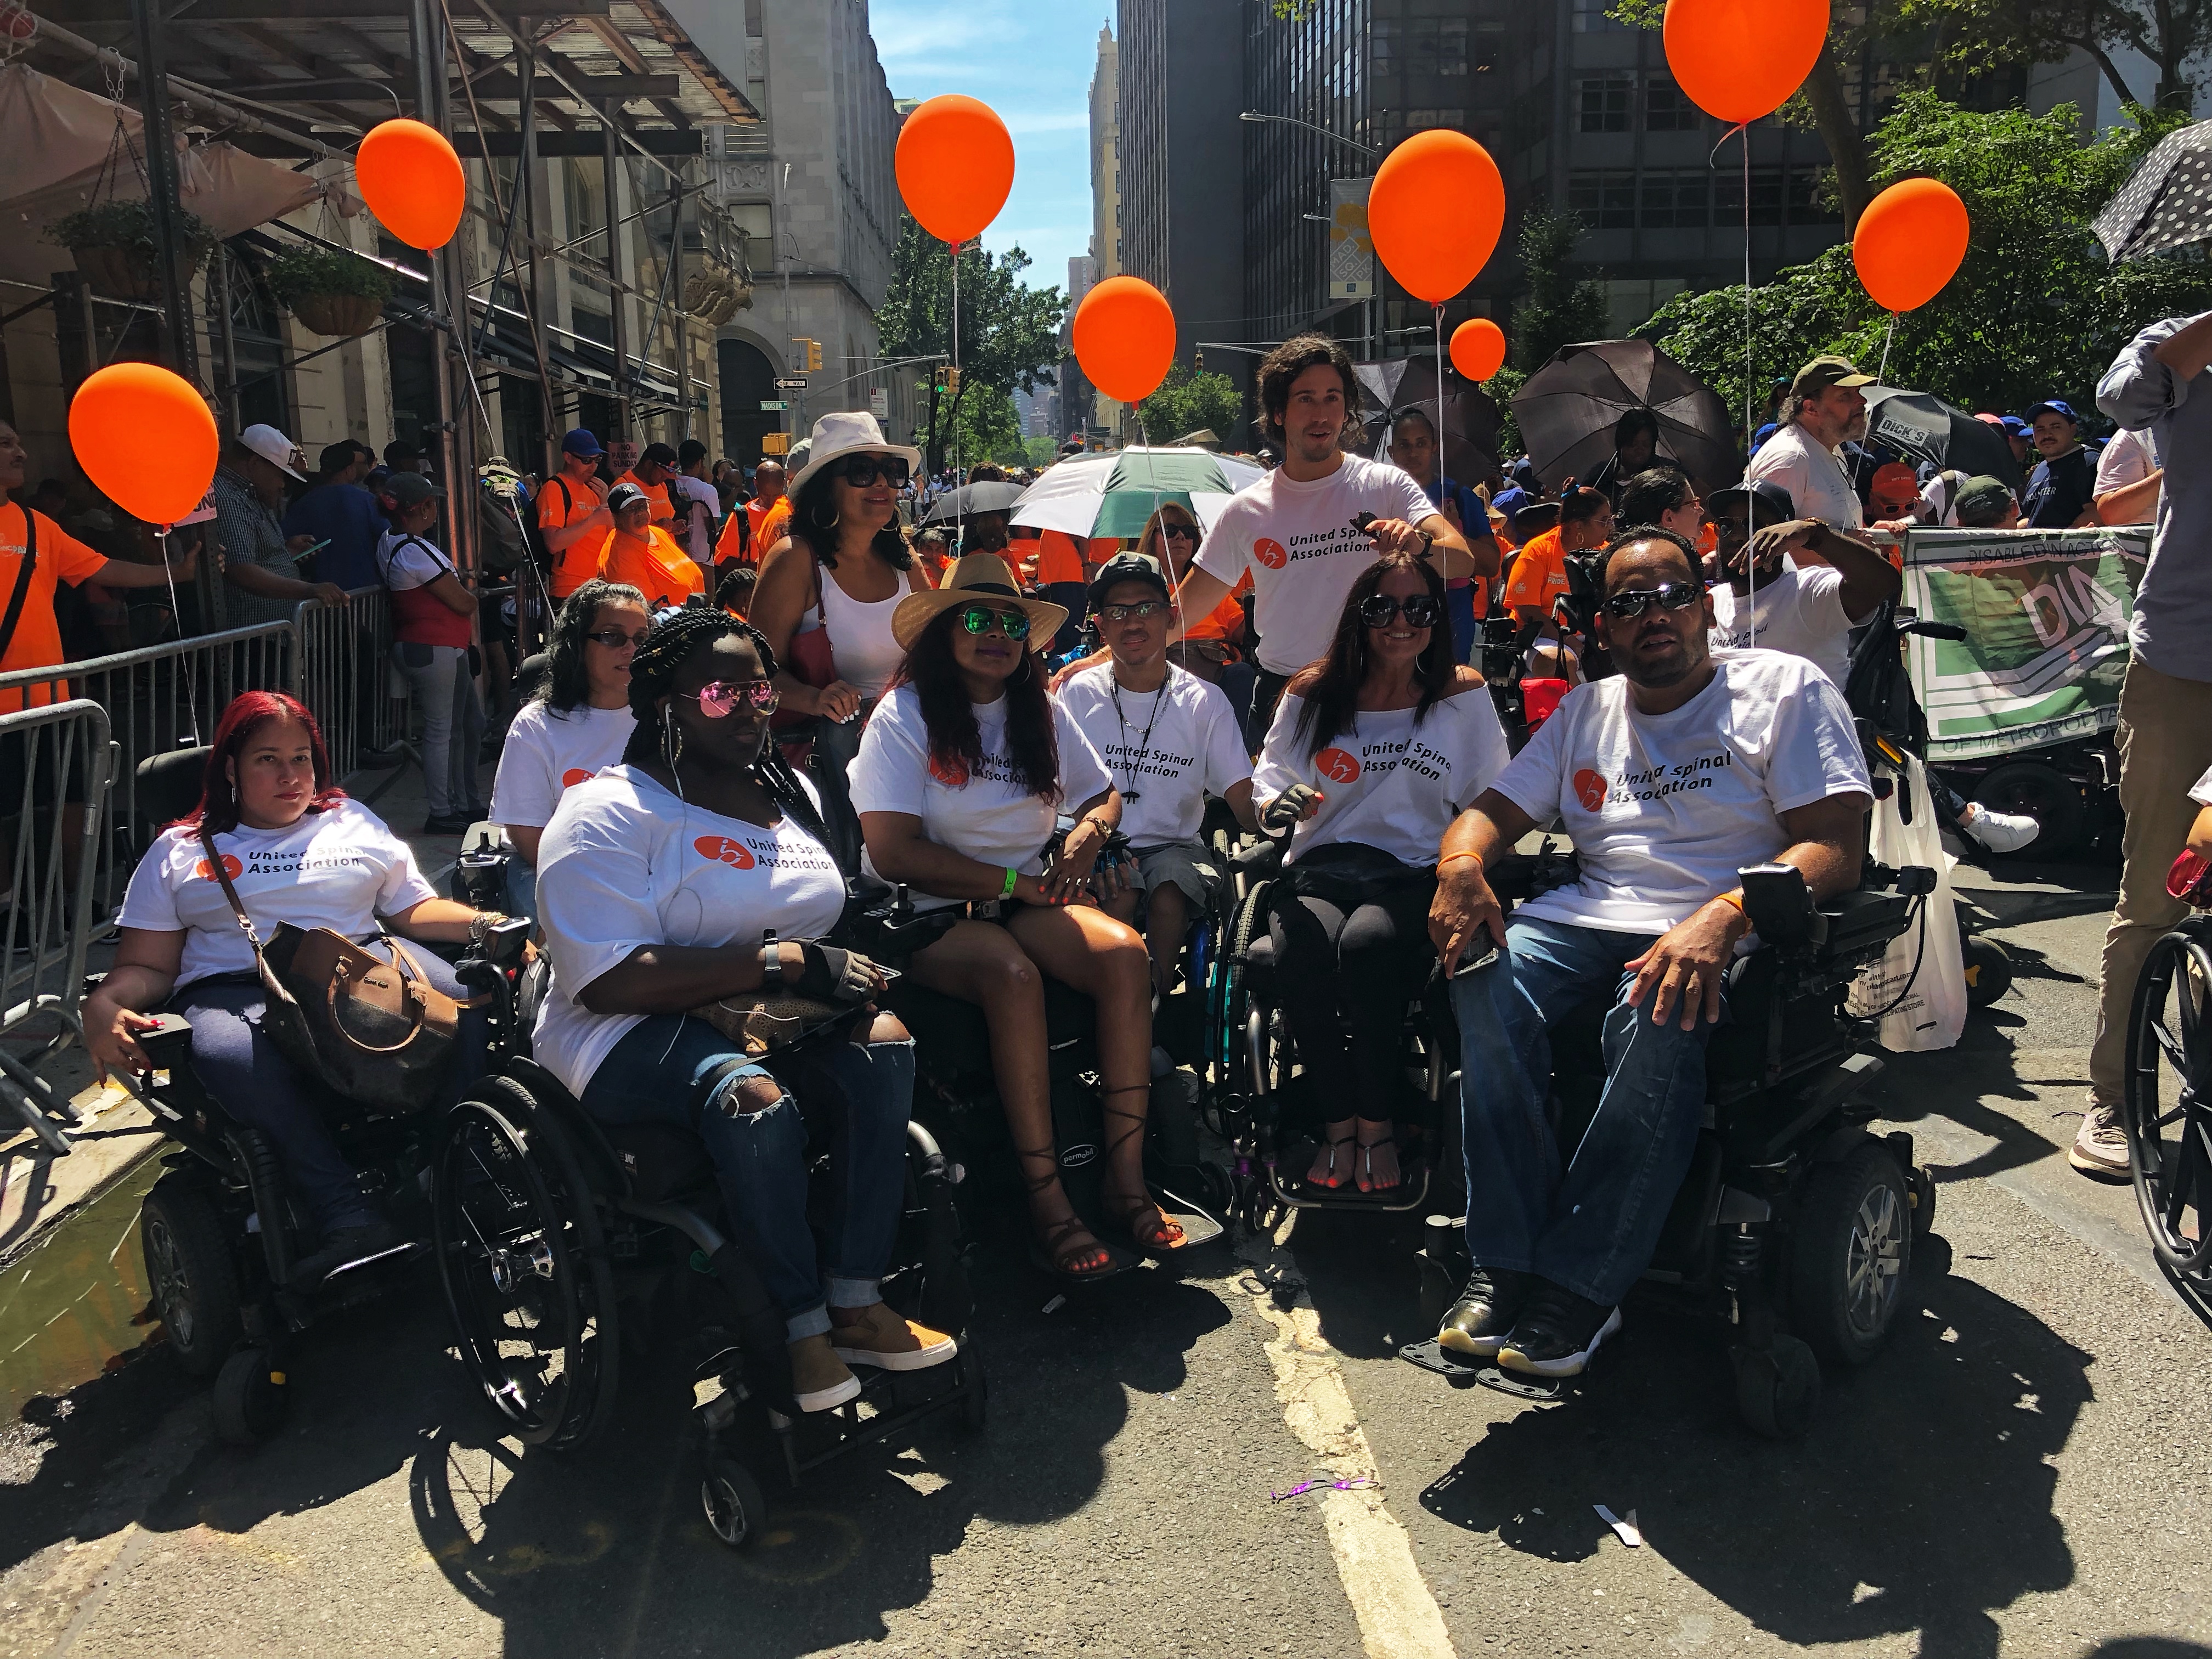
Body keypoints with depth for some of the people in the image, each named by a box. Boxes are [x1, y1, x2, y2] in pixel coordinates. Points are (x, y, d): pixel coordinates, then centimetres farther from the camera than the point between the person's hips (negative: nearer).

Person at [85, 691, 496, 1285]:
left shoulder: (354, 823, 27)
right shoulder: (178, 851, 23)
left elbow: (416, 908, 20)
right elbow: (147, 966, 15)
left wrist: (483, 924, -1)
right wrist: (102, 1006, -8)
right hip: (234, 990, -1)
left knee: (459, 1002, -34)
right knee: (232, 1058, -40)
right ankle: (349, 1216, -38)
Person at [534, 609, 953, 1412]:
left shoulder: (789, 793, 16)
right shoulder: (606, 814, -8)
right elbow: (610, 982, -20)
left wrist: (839, 967, 0)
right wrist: (783, 962, -23)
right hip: (634, 1036, -6)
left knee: (885, 1041, -24)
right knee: (755, 1097, -37)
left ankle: (855, 1303, -19)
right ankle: (800, 1325, -20)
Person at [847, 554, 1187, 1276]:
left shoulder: (1042, 713, 14)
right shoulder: (904, 716, -5)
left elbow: (1104, 795, 23)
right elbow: (893, 852, -14)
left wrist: (1087, 833, -2)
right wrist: (1011, 881, -13)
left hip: (1027, 900, 5)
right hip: (927, 916, -5)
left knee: (1125, 953, -24)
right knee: (1011, 972, -36)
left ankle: (1127, 1180, -23)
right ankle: (1046, 1201, -30)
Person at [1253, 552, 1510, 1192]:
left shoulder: (1463, 695, 9)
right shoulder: (1313, 693, 10)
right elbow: (1269, 777, 17)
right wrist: (1278, 805, -7)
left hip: (1415, 874, -1)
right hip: (1320, 868, 1)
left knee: (1366, 943, -36)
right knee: (1299, 950, -34)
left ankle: (1377, 1121, -13)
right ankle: (1340, 1119, -12)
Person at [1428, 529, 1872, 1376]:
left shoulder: (1787, 689, 5)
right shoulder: (1585, 712, 22)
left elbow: (1837, 847, -7)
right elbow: (1493, 811, 17)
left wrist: (1722, 917, -26)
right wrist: (1461, 864, -10)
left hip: (1734, 934, -4)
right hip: (1593, 919, 4)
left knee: (1658, 1014, -39)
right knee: (1484, 974, -29)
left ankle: (1578, 1284, -28)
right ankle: (1507, 1263, -25)